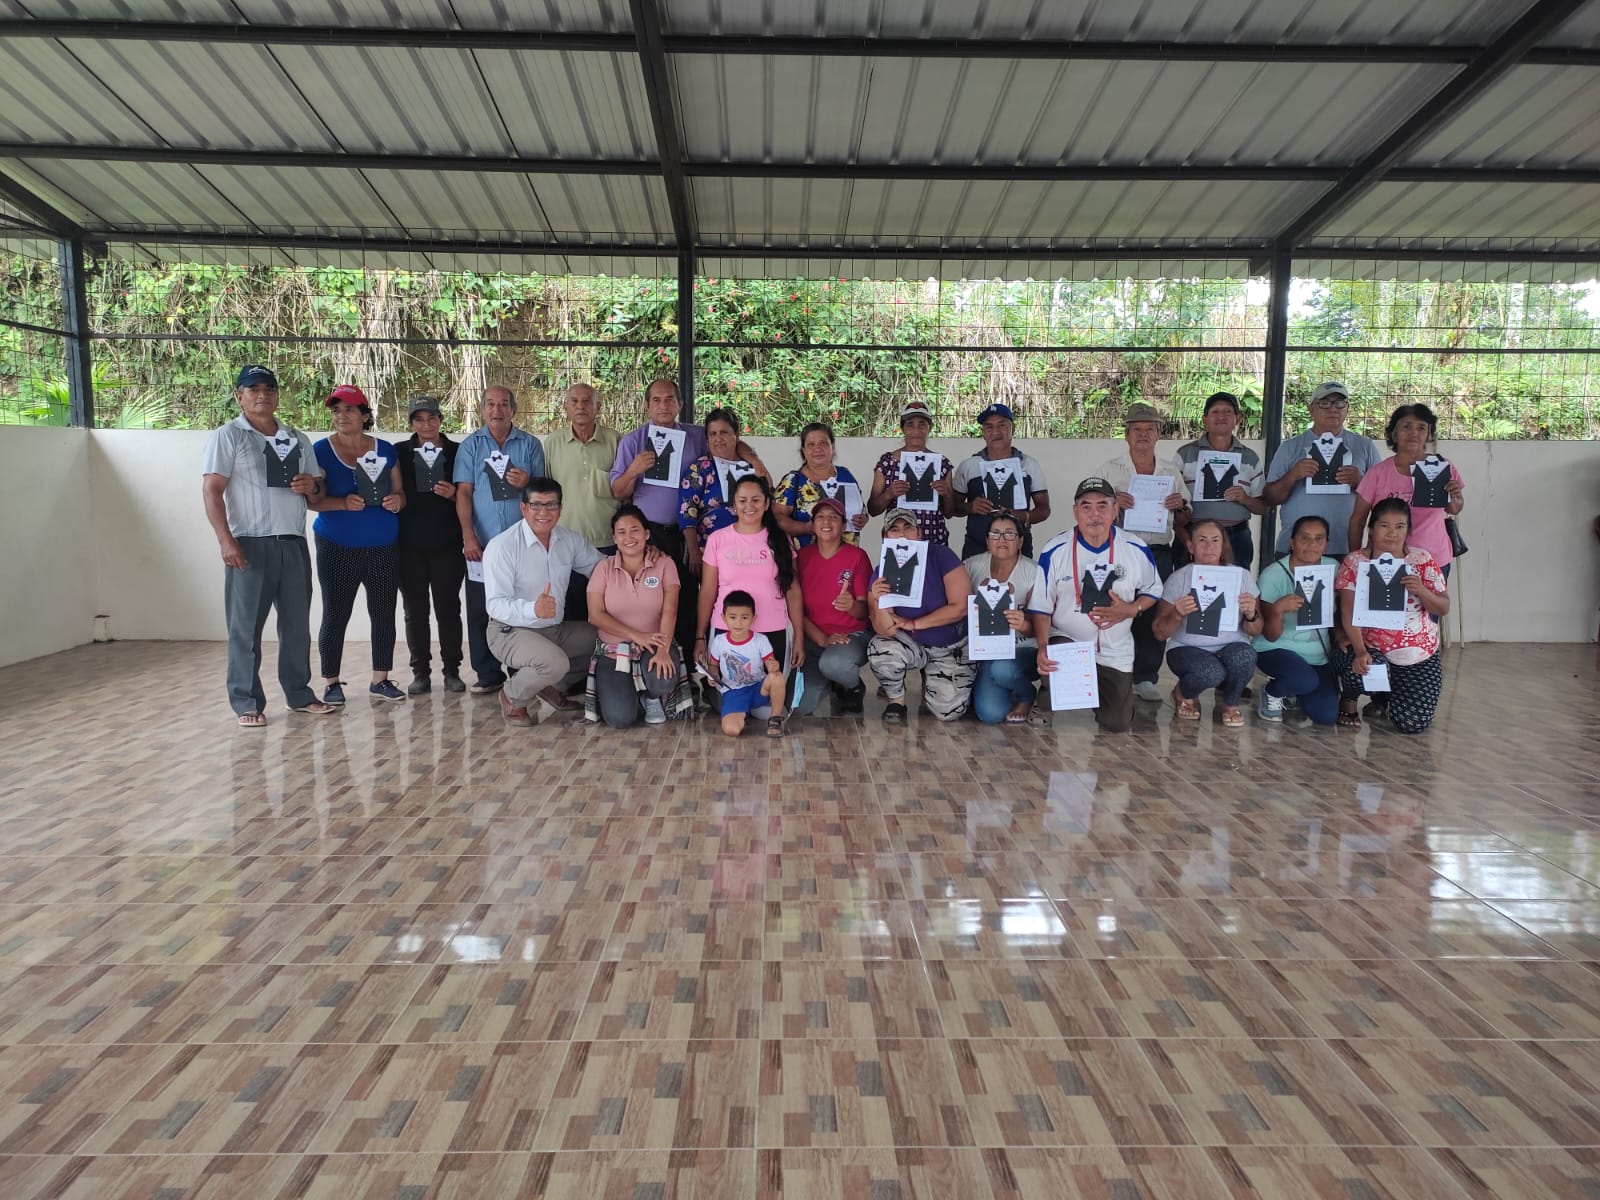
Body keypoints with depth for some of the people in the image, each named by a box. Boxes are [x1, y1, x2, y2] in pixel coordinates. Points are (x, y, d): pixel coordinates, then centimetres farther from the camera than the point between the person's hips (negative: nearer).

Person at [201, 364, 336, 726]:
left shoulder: (297, 439, 16)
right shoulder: (227, 436, 0)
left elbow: (319, 490, 22)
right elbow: (211, 490, -8)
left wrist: (312, 486, -4)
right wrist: (226, 540, -19)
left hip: (294, 544, 5)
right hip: (250, 544, -5)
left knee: (297, 624, 10)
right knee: (245, 628, -1)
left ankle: (299, 695, 20)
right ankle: (247, 704, 5)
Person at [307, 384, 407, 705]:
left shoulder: (385, 450, 9)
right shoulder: (322, 450, 0)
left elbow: (400, 493, 13)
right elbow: (313, 499, -5)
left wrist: (397, 501, -10)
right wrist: (343, 503, -23)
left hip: (383, 547, 3)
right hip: (337, 548, -3)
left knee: (384, 613, 4)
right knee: (335, 615, 1)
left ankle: (380, 680, 14)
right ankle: (331, 683, 11)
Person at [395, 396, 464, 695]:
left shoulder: (457, 453, 6)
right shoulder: (399, 453, 8)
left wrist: (454, 494, -12)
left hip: (447, 544, -1)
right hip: (410, 546, 1)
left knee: (448, 608, 3)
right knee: (415, 611, 5)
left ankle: (452, 671, 12)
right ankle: (421, 673, 13)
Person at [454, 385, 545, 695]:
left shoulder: (530, 444, 8)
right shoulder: (470, 445, 7)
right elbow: (463, 492, 1)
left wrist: (527, 483, -13)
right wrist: (468, 536, -9)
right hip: (481, 543, 0)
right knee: (481, 611, 2)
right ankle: (488, 675, 11)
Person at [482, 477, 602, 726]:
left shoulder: (569, 539, 1)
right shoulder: (502, 546, -18)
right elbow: (495, 604, -23)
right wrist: (533, 609, -44)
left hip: (557, 629, 7)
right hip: (511, 631, -7)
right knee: (555, 662, -33)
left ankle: (553, 686, 13)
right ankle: (513, 696, 0)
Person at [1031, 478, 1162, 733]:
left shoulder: (1136, 550, -6)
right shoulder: (1055, 551, -11)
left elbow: (1152, 591, 9)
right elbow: (1041, 607, -8)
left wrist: (1131, 610, -13)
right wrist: (1043, 647, -24)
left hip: (1115, 652, 2)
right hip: (1066, 641, -2)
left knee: (1117, 724, 3)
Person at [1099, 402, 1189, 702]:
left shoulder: (1172, 472, 12)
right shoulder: (1110, 470, 5)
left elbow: (1183, 523, 16)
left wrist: (1180, 507, -5)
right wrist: (1112, 503, -14)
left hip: (1158, 553, 2)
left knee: (1154, 616, 2)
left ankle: (1145, 678, 12)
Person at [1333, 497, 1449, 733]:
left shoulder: (1422, 559, 2)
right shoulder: (1355, 561, -3)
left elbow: (1444, 608, 2)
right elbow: (1348, 611, -13)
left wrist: (1421, 591, -21)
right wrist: (1360, 651, -28)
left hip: (1419, 655, 3)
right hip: (1371, 649, -2)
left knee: (1413, 723, -8)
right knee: (1363, 669, -38)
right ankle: (1349, 701, 2)